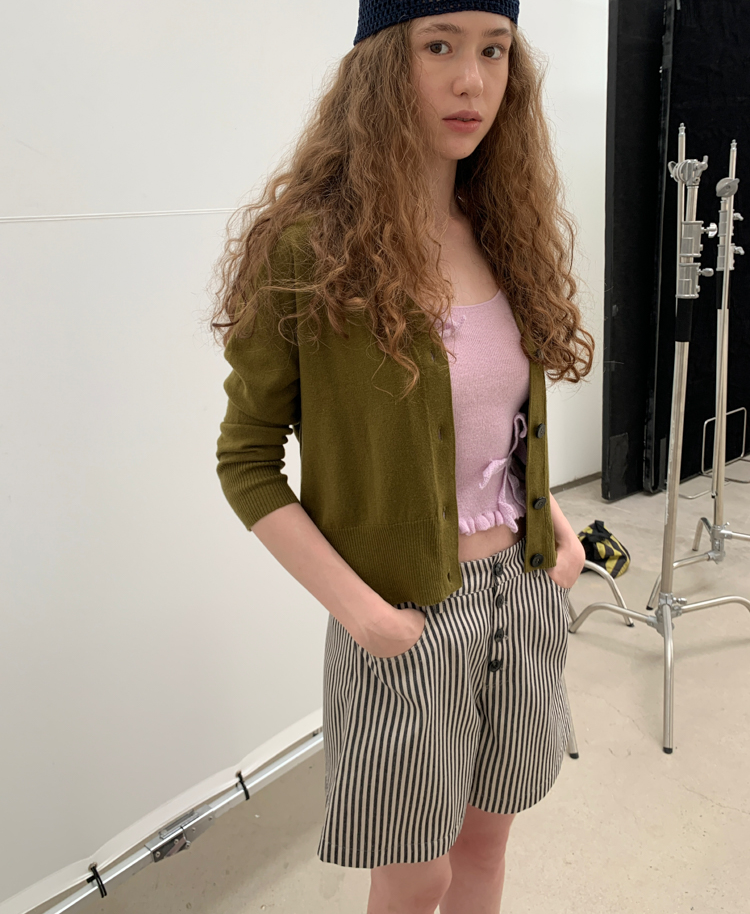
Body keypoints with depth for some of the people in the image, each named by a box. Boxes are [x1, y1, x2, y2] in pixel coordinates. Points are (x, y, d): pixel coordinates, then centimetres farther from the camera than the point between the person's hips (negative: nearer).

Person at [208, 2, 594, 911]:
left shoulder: (506, 232, 4)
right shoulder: (308, 251, -15)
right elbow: (246, 461, -12)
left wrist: (555, 523, 3)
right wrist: (357, 608, -17)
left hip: (526, 592, 6)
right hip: (407, 616, -5)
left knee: (485, 838, 24)